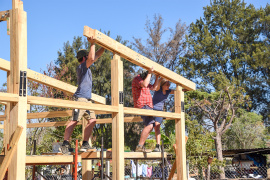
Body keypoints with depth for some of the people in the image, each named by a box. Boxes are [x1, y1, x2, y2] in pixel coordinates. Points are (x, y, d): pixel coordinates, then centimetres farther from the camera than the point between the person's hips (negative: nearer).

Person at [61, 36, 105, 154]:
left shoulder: (86, 67, 23)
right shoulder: (82, 66, -3)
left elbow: (96, 56, 30)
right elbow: (92, 58, -22)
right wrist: (92, 44, -13)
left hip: (87, 99, 10)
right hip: (80, 98, -10)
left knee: (92, 120, 1)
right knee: (74, 120, -13)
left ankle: (85, 144, 1)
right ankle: (65, 144, -15)